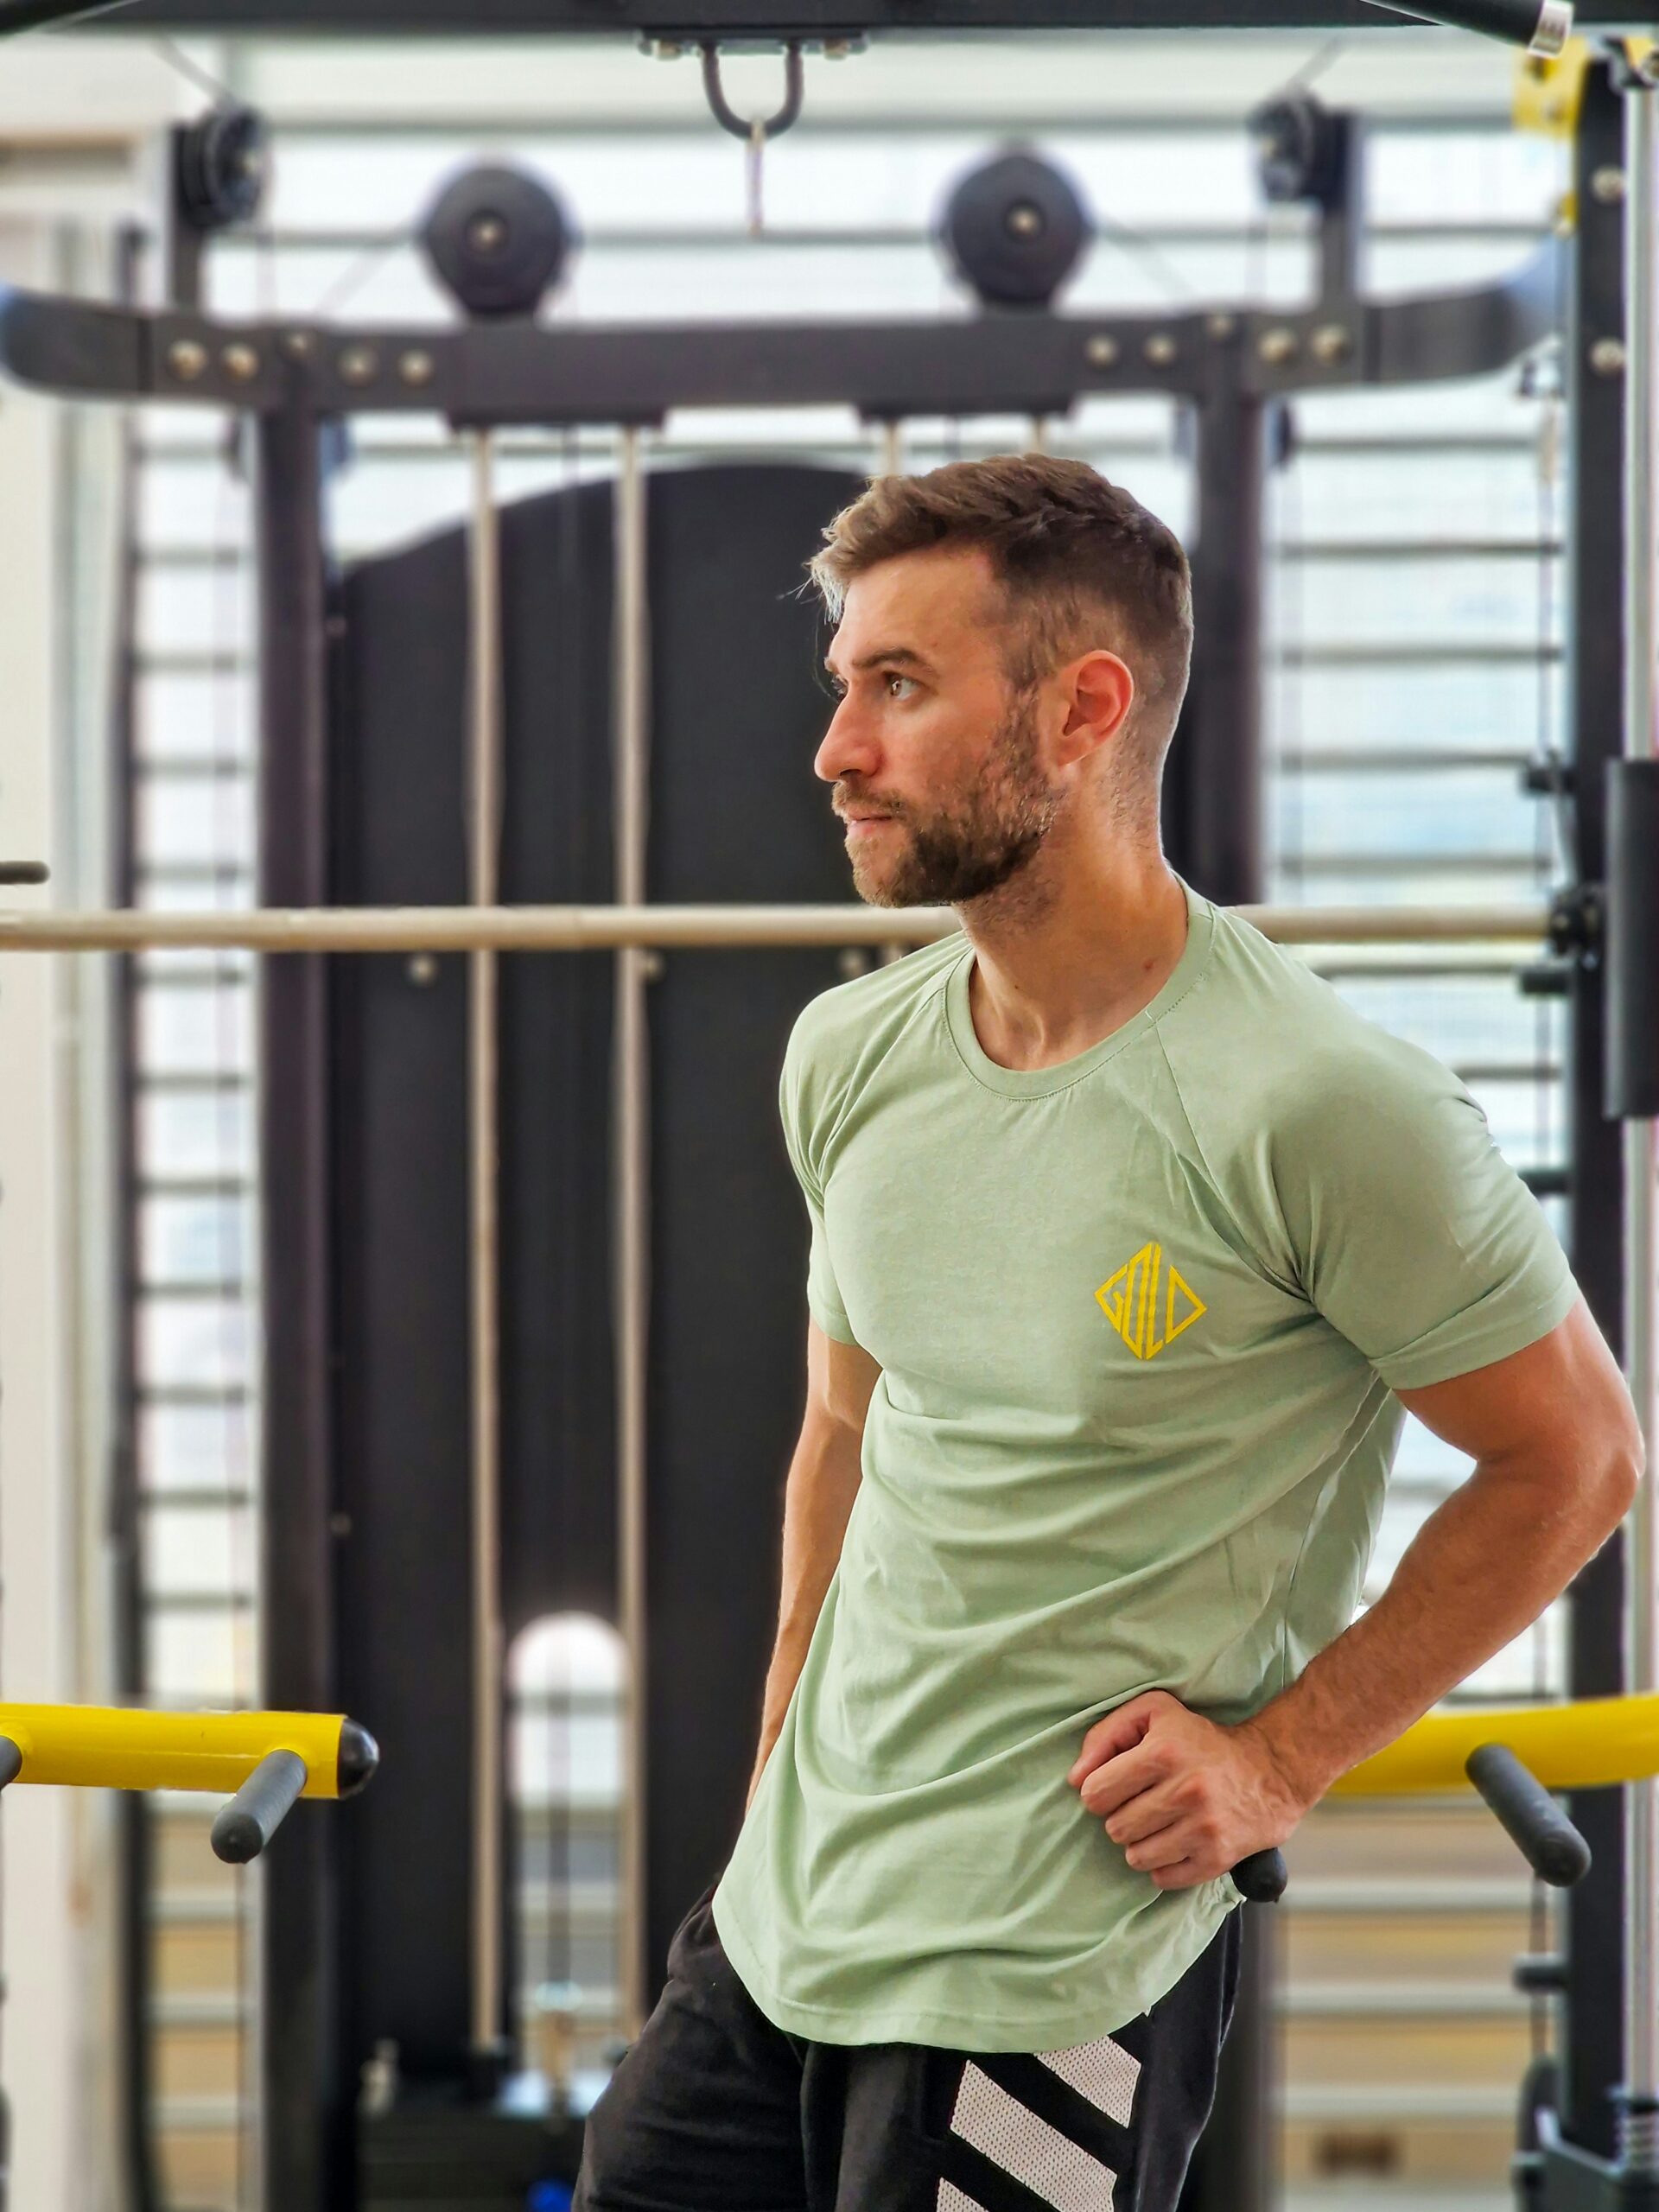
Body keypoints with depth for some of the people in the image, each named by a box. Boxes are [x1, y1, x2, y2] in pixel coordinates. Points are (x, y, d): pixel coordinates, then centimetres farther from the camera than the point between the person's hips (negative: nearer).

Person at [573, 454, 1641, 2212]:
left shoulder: (1316, 1108, -18)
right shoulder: (849, 1056, 5)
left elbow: (1574, 1460, -8)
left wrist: (1278, 1755, -11)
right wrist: (784, 1787, 15)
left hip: (1050, 1977, -7)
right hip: (785, 1915, 7)